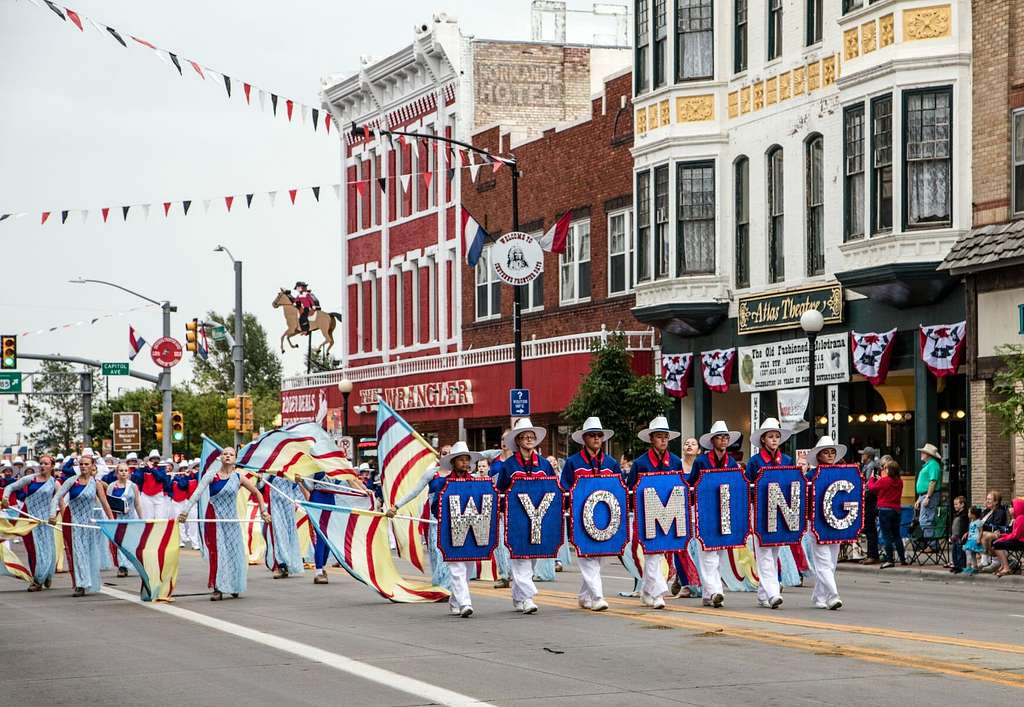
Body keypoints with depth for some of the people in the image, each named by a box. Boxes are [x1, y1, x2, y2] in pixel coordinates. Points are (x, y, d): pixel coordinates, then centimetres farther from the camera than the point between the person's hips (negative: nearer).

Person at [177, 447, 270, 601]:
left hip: (230, 519, 2)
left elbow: (257, 493, 10)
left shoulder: (238, 478, -1)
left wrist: (263, 512, 4)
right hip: (214, 518, -2)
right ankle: (217, 588, -3)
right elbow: (197, 493, -16)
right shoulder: (211, 475, -6)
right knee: (216, 551, -5)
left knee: (233, 551, 6)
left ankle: (234, 586, 24)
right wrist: (185, 511, -27)